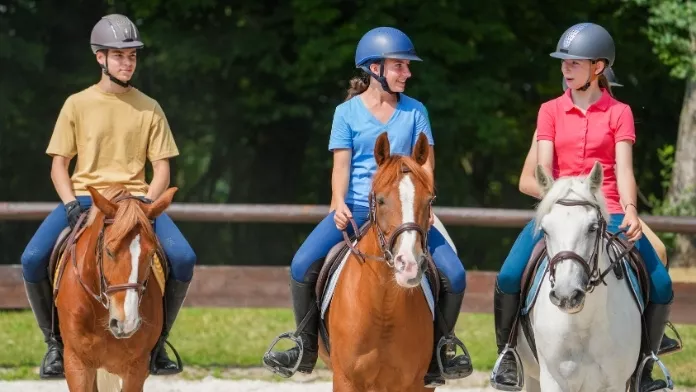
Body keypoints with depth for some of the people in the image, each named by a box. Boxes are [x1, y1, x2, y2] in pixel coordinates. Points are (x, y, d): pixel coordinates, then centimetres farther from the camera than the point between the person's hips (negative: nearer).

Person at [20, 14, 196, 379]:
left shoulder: (149, 109, 7)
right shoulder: (77, 104, 4)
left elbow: (161, 169, 7)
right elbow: (58, 164, 5)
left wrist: (147, 202, -12)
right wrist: (71, 204, -13)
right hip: (83, 195, -1)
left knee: (183, 258, -26)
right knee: (33, 259, -26)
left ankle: (157, 340, -3)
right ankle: (54, 341, -3)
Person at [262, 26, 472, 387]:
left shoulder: (415, 112, 7)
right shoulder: (347, 112, 3)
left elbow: (425, 167, 4)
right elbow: (341, 167, 0)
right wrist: (339, 204, -18)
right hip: (355, 208, -1)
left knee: (453, 274, -17)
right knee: (303, 265, -22)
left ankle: (435, 356, 2)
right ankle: (306, 350, -4)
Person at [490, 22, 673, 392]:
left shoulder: (619, 113, 5)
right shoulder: (551, 111, 8)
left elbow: (624, 170, -4)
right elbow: (542, 171, 1)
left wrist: (629, 210, -22)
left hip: (608, 212, 0)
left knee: (661, 286, -18)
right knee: (508, 277, -22)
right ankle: (508, 357, -1)